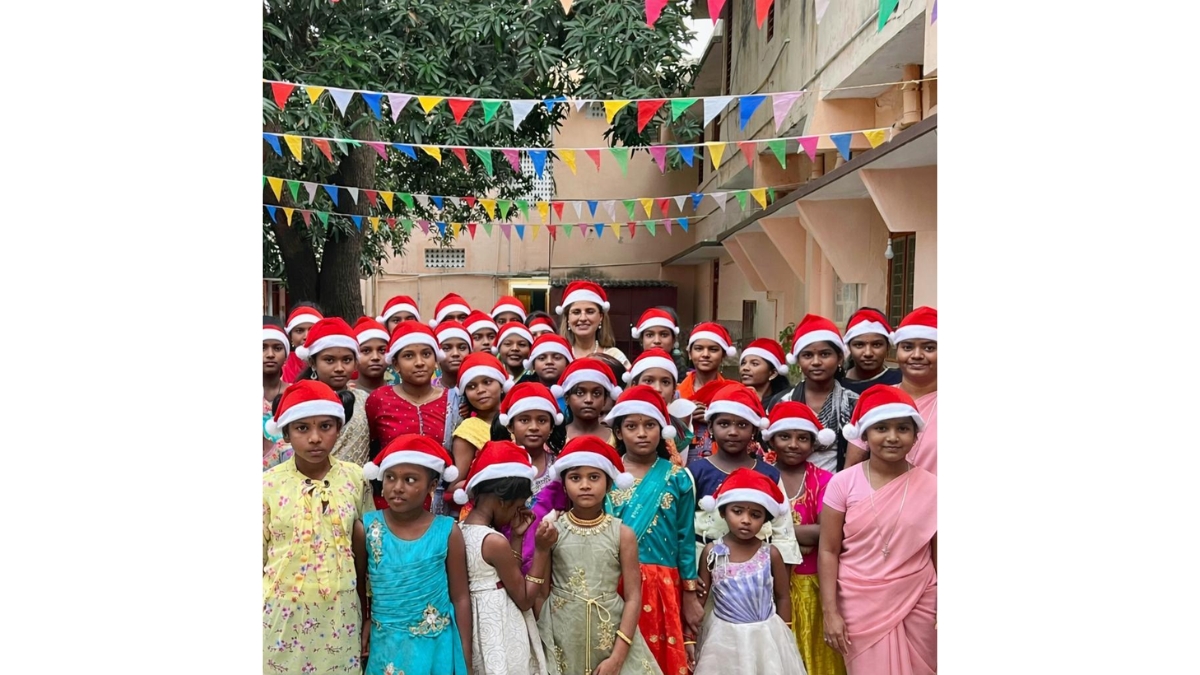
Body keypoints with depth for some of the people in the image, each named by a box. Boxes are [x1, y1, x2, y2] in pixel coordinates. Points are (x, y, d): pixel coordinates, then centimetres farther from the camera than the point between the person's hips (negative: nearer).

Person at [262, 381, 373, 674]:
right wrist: (260, 613, 4)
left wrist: (368, 614, 9)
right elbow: (258, 556, 2)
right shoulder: (268, 484, -7)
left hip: (340, 612, 1)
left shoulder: (356, 478, -3)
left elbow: (365, 549, 6)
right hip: (284, 613, -1)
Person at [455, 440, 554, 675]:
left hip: (478, 625, 9)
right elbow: (525, 599, -14)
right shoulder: (496, 542, -23)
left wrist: (516, 536, 4)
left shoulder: (460, 530, 2)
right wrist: (541, 550, -15)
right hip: (501, 632, -8)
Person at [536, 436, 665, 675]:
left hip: (611, 635, 0)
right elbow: (541, 593, 3)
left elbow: (633, 598, -6)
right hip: (561, 638, 1)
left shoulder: (622, 533, -5)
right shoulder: (552, 530, -3)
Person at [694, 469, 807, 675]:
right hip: (724, 637, 0)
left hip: (765, 636, 0)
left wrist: (784, 638, 7)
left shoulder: (771, 554, -6)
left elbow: (783, 597, 5)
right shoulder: (712, 552, -7)